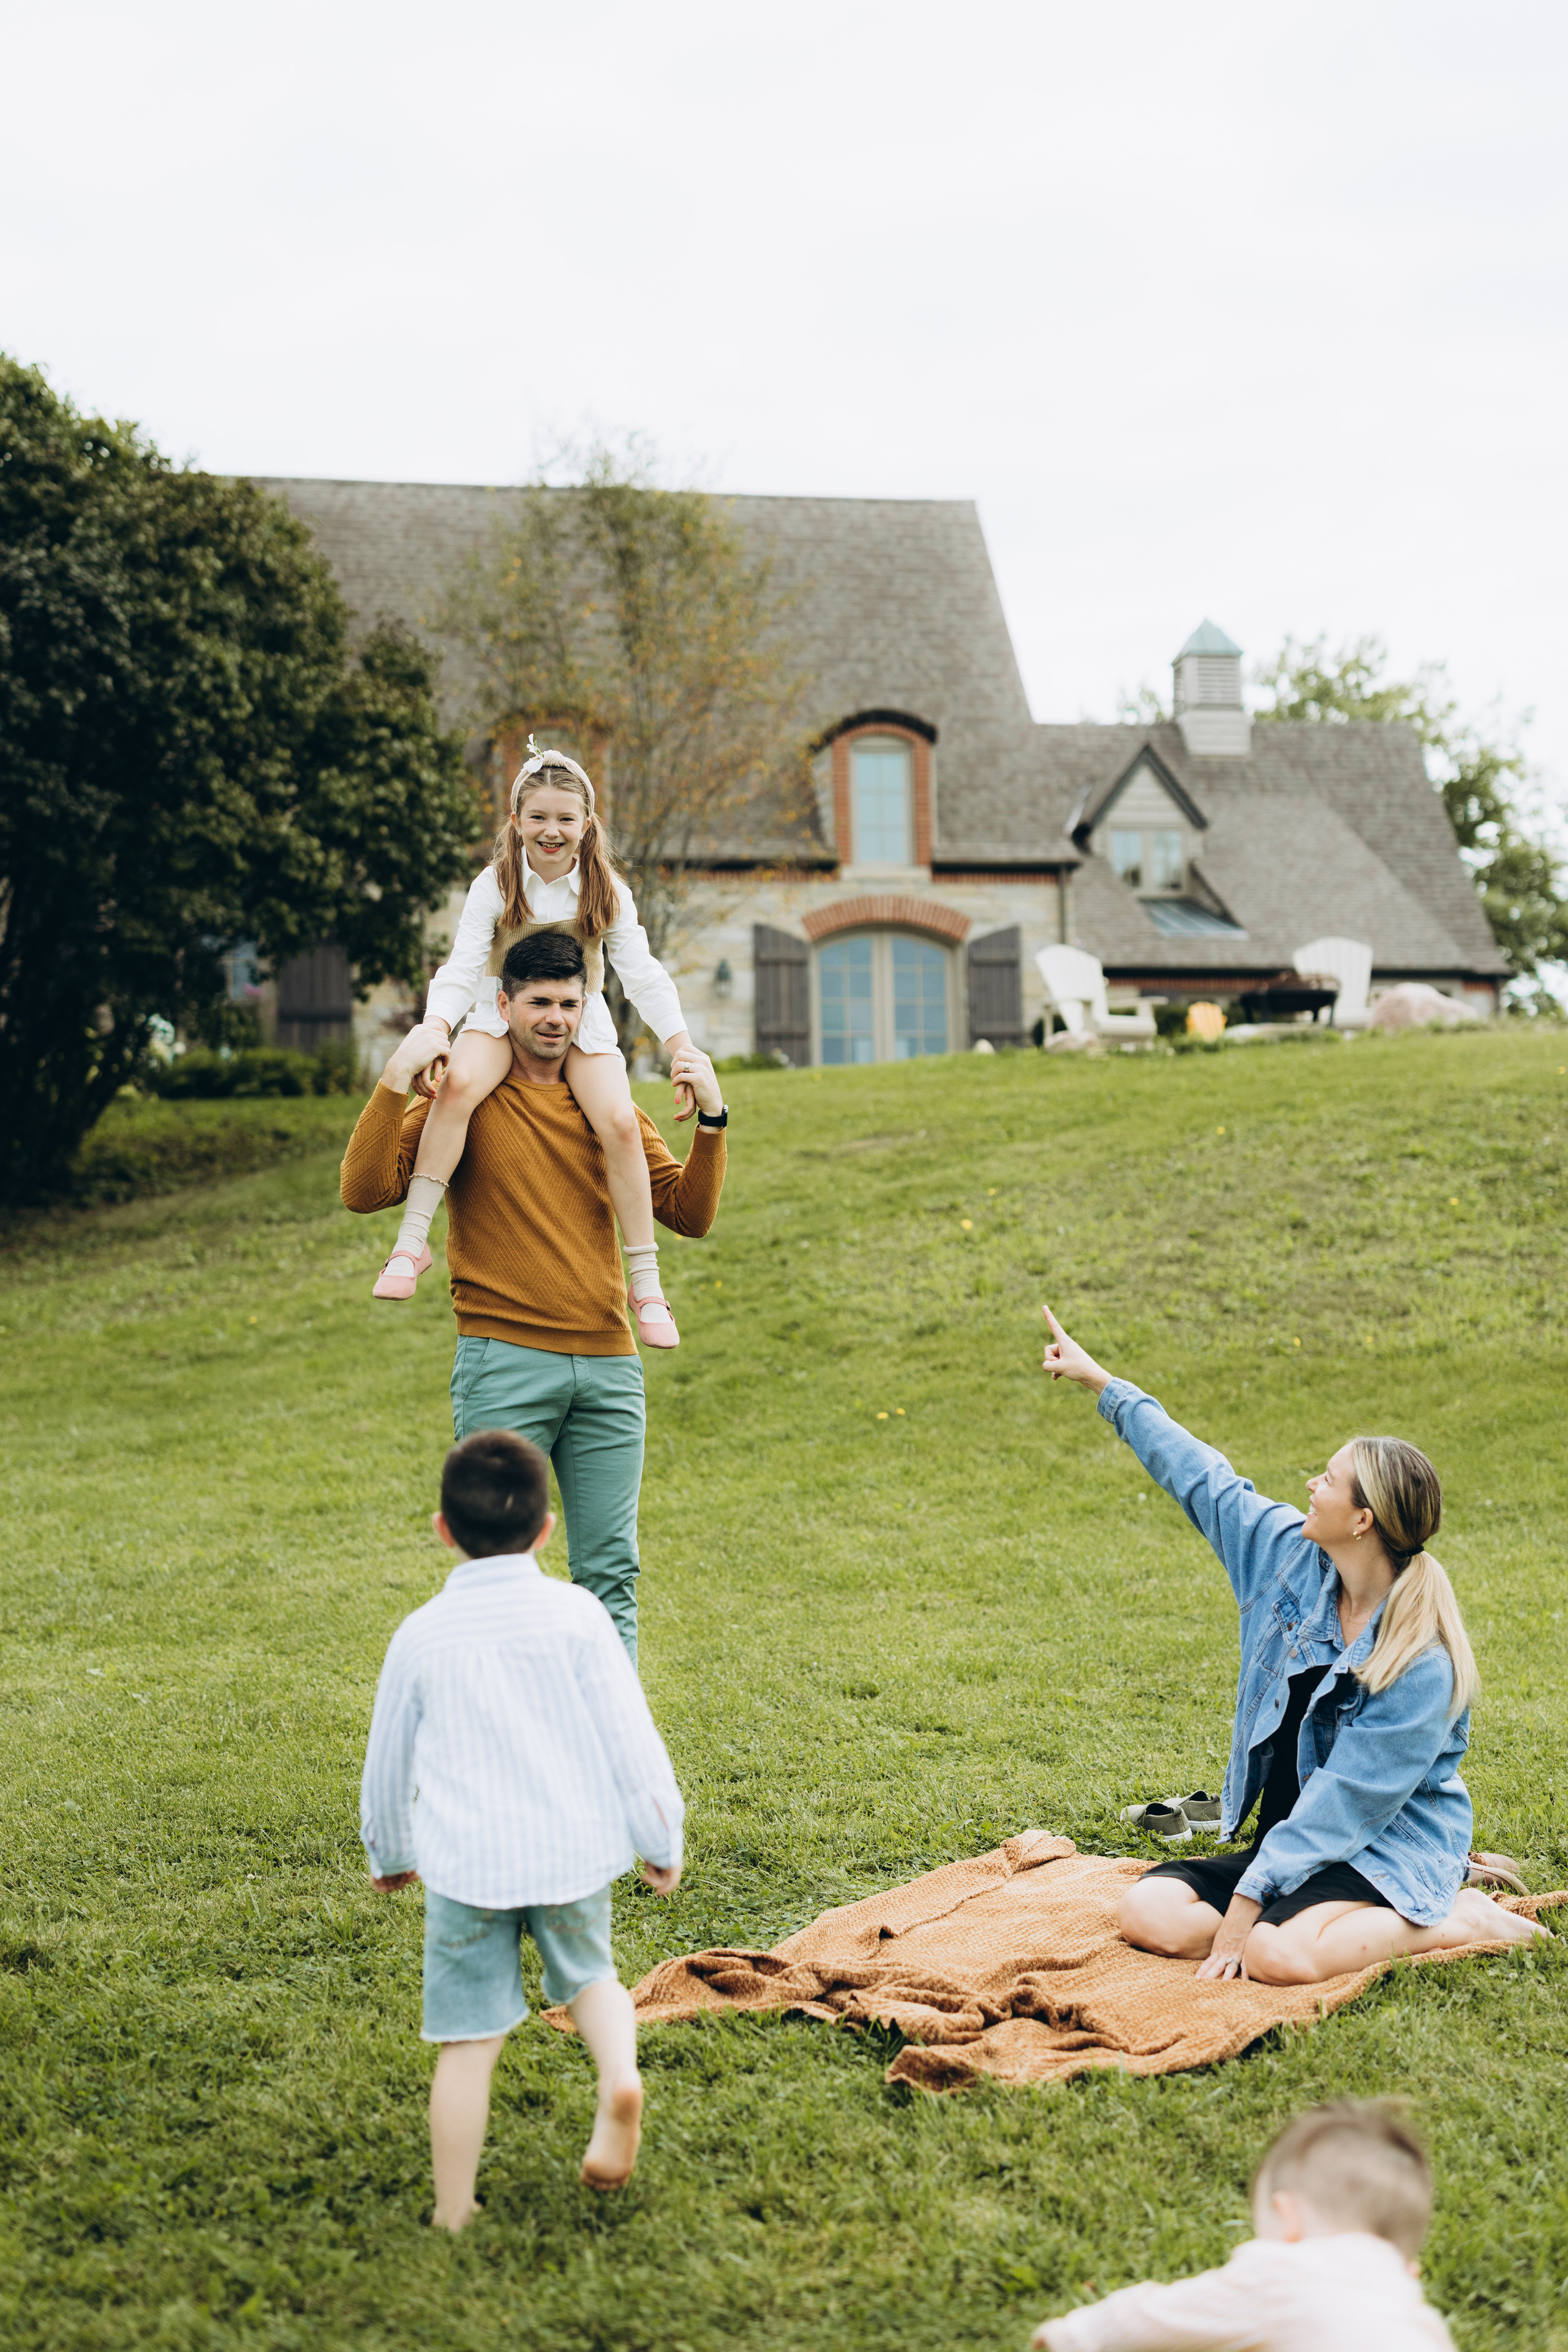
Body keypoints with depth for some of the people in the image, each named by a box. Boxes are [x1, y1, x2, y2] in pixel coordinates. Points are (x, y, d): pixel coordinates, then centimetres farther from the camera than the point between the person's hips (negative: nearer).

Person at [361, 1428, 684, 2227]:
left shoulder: (421, 1635, 1)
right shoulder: (573, 1613, -2)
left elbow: (389, 1763, 12)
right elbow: (628, 1733, -2)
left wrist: (389, 1855, 28)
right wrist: (660, 1838, 8)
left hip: (466, 1860, -1)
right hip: (572, 1846, 1)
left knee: (467, 2041, 6)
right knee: (587, 1975, 24)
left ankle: (454, 2213, 9)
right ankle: (619, 2076, -5)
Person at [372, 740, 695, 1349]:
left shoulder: (606, 889, -4)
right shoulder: (496, 884, -8)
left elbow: (643, 975, -6)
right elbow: (462, 967, -13)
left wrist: (685, 1052, -16)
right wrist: (435, 1028, -32)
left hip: (582, 1023, 1)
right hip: (501, 1014, -1)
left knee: (620, 1123, -25)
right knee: (459, 1084, -35)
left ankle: (645, 1281, -12)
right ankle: (411, 1241, -29)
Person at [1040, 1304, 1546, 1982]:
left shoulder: (1423, 1664, -22)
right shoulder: (1291, 1554, -3)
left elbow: (1345, 1800, -23)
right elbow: (1202, 1479, 10)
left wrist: (1247, 1902, -24)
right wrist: (1102, 1384, 16)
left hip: (1389, 1854, -6)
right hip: (1287, 1842, 6)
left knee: (1279, 1957, -35)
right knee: (1148, 1913, -16)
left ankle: (1455, 1921, -11)